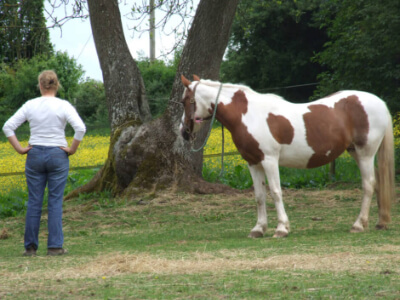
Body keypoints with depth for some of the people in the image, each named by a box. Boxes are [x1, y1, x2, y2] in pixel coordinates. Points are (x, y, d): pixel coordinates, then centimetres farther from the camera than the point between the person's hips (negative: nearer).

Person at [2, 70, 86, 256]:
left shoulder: (30, 105, 0)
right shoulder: (63, 106, -8)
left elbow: (8, 127, -4)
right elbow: (80, 128, -20)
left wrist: (20, 149, -1)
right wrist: (72, 149, -8)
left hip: (35, 156, 2)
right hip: (58, 157, -2)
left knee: (34, 201, 6)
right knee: (55, 202, 2)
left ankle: (30, 247, 7)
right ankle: (55, 246, 1)